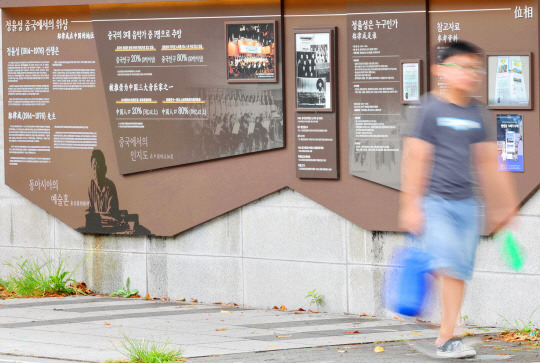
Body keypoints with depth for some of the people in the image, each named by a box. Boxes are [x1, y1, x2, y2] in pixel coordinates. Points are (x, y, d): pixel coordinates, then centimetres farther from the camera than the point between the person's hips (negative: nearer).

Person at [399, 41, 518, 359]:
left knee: (460, 272, 3)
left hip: (466, 203, 6)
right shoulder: (431, 109, -6)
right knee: (447, 264, -18)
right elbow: (416, 158, -8)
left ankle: (446, 338, 9)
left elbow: (488, 161, 18)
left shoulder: (477, 113, 11)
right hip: (434, 201, -6)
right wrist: (410, 205, -12)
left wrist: (503, 204, 19)